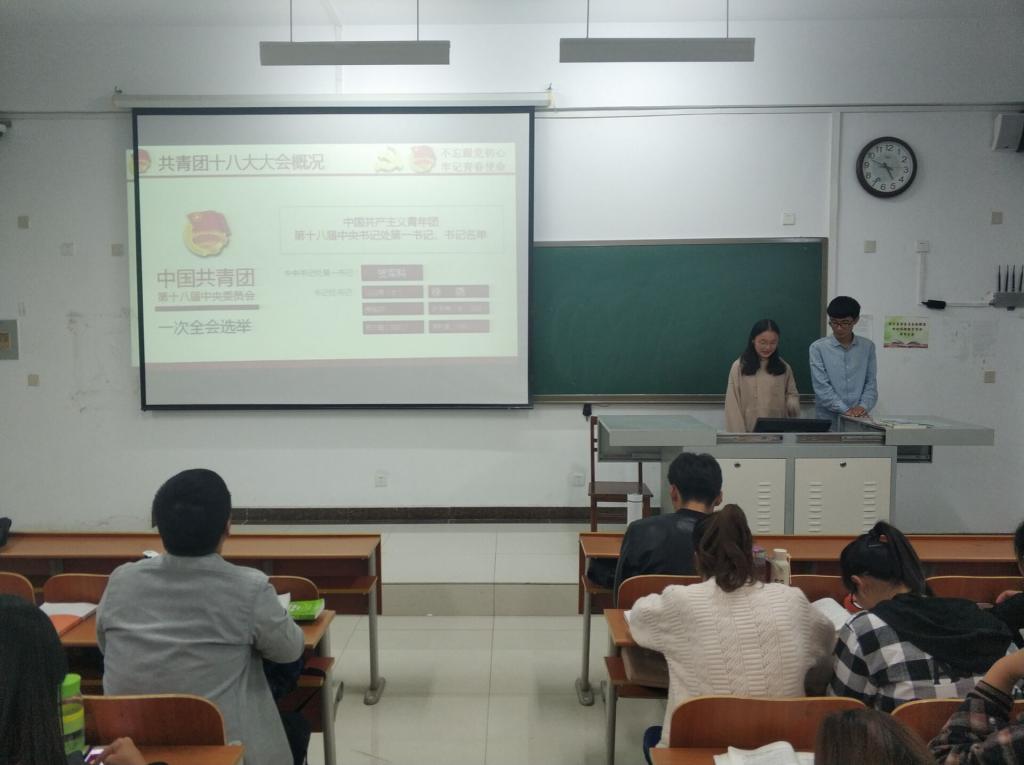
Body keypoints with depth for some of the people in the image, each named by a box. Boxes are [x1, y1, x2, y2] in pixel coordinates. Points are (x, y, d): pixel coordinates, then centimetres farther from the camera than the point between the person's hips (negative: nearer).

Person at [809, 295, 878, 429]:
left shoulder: (867, 347, 8)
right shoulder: (818, 348, -2)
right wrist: (845, 410, -16)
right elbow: (822, 387, -8)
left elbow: (871, 383, 7)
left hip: (859, 419, 2)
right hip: (828, 419, -2)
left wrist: (864, 406, -11)